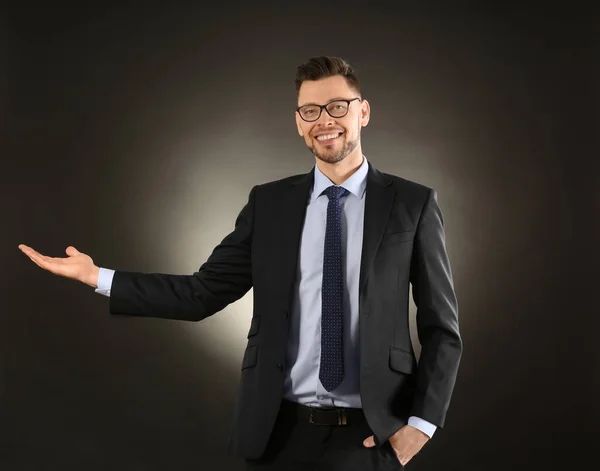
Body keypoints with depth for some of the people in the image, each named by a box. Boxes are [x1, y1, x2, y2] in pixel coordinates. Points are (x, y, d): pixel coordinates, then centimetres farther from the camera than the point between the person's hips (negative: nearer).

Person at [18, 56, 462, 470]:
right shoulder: (268, 202, 5)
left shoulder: (413, 203, -1)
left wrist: (422, 423, -8)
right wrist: (97, 276, -5)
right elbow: (203, 292, 2)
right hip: (281, 431, 2)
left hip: (371, 435, -2)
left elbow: (442, 327, 0)